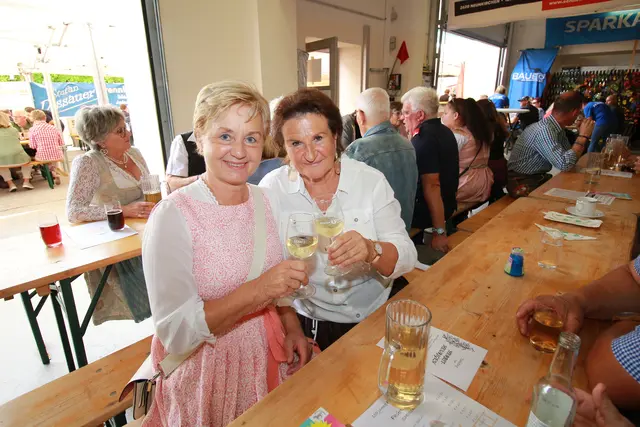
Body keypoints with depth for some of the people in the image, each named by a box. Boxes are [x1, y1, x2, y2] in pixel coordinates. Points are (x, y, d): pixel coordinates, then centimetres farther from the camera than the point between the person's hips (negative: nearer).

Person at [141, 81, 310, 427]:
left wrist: (291, 326, -9)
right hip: (206, 372, -4)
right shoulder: (173, 215, -22)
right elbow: (175, 332, -24)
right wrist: (256, 291, -36)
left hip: (268, 359, 5)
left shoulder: (266, 201, -5)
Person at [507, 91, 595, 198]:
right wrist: (583, 136, -21)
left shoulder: (558, 128, 4)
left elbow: (569, 156, 11)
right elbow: (564, 164, -30)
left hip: (539, 177, 9)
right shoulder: (544, 130, -25)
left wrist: (581, 135, 2)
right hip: (522, 183, -9)